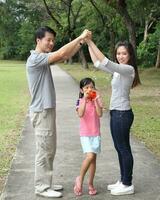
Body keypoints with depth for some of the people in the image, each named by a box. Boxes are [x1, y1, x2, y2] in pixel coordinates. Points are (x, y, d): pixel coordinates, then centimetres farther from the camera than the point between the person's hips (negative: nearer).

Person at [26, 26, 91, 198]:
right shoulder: (35, 59, -17)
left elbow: (66, 56, 12)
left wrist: (81, 42, -1)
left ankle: (45, 183, 25)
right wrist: (80, 37, -20)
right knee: (44, 151, -2)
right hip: (41, 112, -10)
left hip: (47, 110, 10)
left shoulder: (44, 58, 13)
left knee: (49, 150, 16)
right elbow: (61, 53, -27)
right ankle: (42, 187, 9)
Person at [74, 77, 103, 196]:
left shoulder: (97, 100, 2)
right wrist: (85, 99, -23)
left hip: (96, 134, 3)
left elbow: (100, 114, -12)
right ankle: (80, 179, 1)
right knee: (90, 156, -19)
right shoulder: (80, 101, -3)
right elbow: (80, 114, -22)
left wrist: (95, 100, -16)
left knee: (93, 158, 6)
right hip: (85, 134, -3)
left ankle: (90, 184, 17)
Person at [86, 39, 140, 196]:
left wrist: (90, 42, -24)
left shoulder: (128, 69, -15)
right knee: (120, 148, 15)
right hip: (116, 113, 9)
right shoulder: (118, 70, 12)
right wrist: (88, 45, 7)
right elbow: (98, 64, 16)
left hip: (122, 114, -9)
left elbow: (105, 62, -26)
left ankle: (128, 185, 11)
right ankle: (123, 181, 26)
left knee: (124, 149, 0)